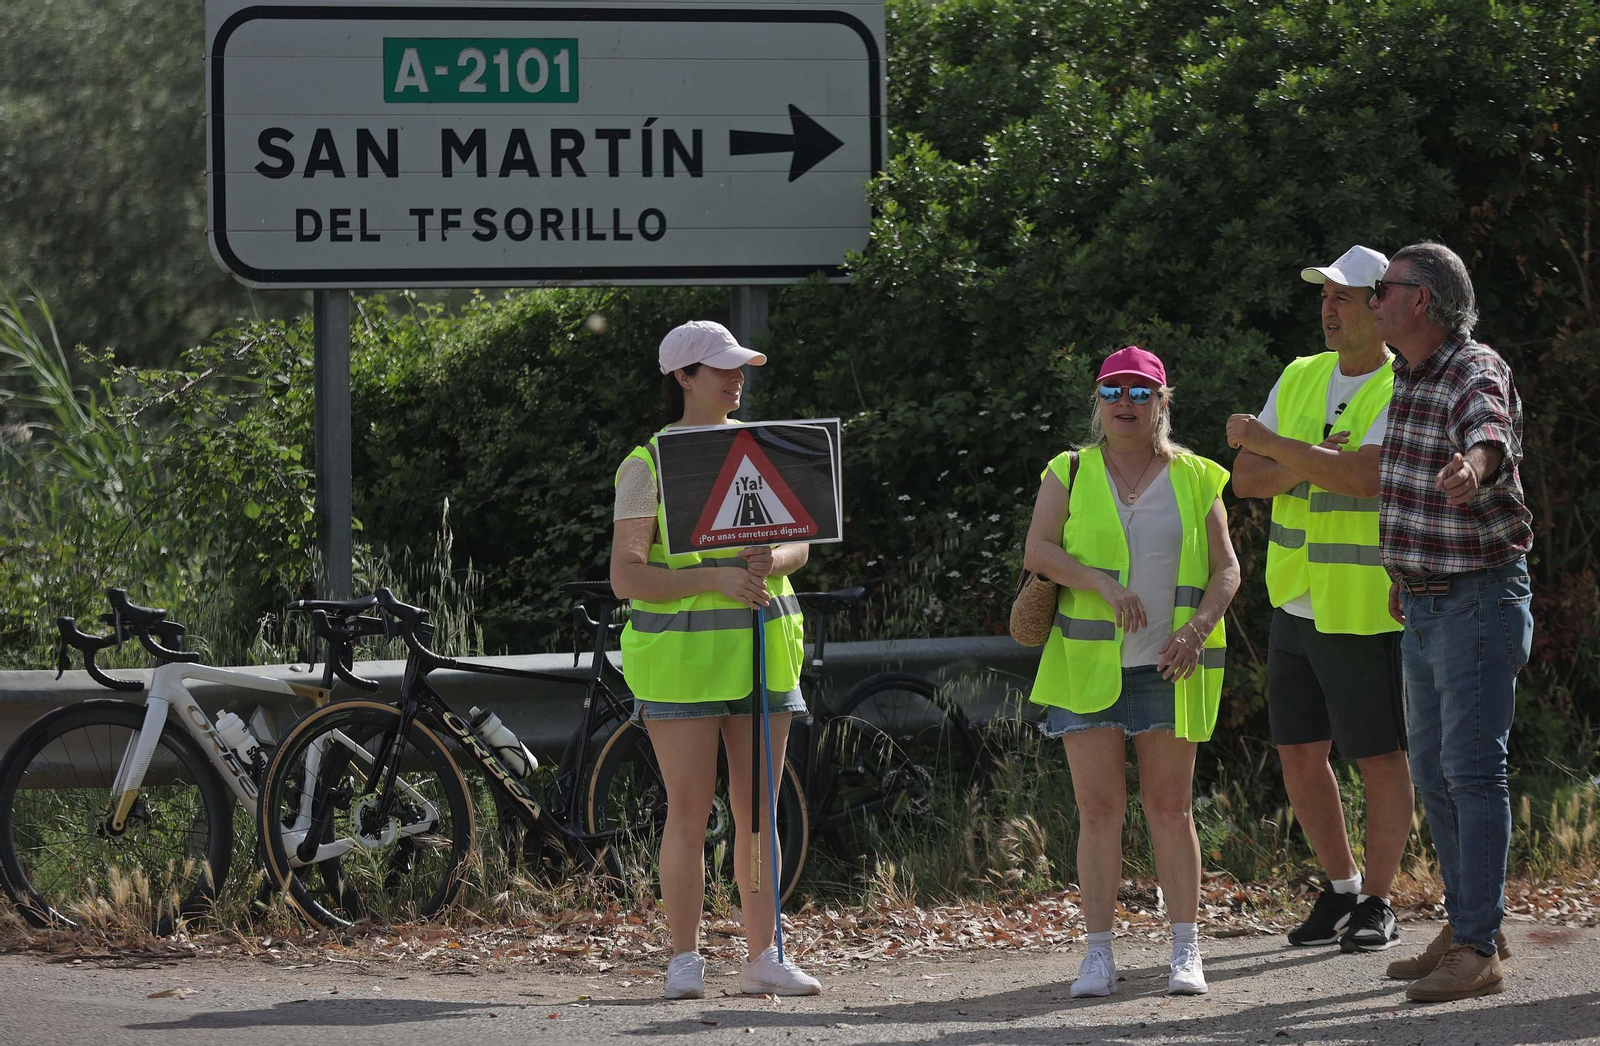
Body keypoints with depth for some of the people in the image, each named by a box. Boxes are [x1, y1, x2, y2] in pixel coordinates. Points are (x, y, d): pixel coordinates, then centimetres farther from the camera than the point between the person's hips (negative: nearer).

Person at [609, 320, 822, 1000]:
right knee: (689, 811, -5)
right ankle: (685, 962, 0)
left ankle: (762, 956, 11)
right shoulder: (647, 465, -4)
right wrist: (713, 579, -22)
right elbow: (626, 576, -10)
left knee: (756, 810, 6)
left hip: (761, 651, 4)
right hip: (680, 656, -4)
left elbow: (798, 542, 11)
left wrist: (772, 562, -13)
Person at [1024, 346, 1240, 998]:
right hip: (1087, 667, 0)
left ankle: (1185, 952, 4)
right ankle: (1099, 954, -1)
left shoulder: (1194, 478, 9)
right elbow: (1037, 551, -4)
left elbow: (1225, 568, 6)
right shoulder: (1069, 474, 9)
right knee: (1098, 809, -3)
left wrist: (1196, 628, -11)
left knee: (1171, 807, 1)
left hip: (1166, 669, 0)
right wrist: (1104, 584, -18)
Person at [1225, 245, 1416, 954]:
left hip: (1367, 610, -6)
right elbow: (1246, 480, 3)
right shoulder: (1299, 380, 9)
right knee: (1300, 756, 10)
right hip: (1296, 604, 6)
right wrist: (1310, 463, -16)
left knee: (1380, 760, 1)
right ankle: (1340, 889, 24)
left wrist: (1269, 443, -20)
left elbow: (1363, 476, -27)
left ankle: (1377, 904, 11)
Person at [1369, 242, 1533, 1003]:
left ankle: (1478, 952, -11)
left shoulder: (1478, 376, -18)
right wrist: (1402, 574, 31)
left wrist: (1475, 466, -65)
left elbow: (1492, 437, -42)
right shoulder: (1411, 378, 11)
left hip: (1479, 603, -10)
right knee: (1434, 772, 13)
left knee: (1473, 769, -11)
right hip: (1423, 609, 10)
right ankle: (1467, 929, 23)